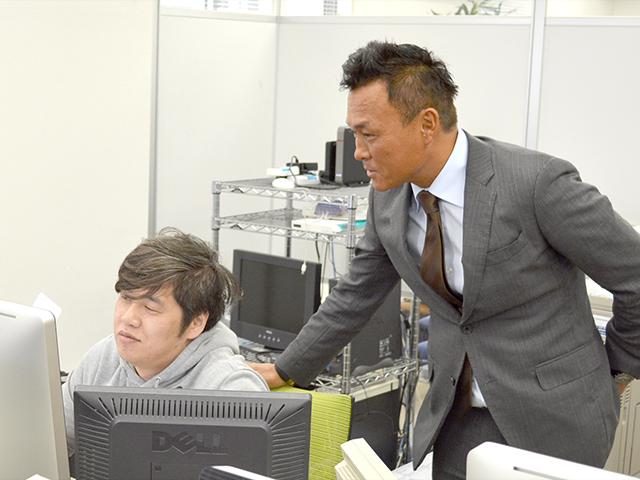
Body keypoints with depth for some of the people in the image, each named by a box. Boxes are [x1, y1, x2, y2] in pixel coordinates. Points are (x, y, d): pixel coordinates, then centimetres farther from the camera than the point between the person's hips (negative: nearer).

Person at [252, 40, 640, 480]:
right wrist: (285, 371, 16)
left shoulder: (538, 183, -23)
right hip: (460, 415, 6)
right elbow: (354, 298, 12)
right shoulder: (389, 198, -2)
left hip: (552, 415, -5)